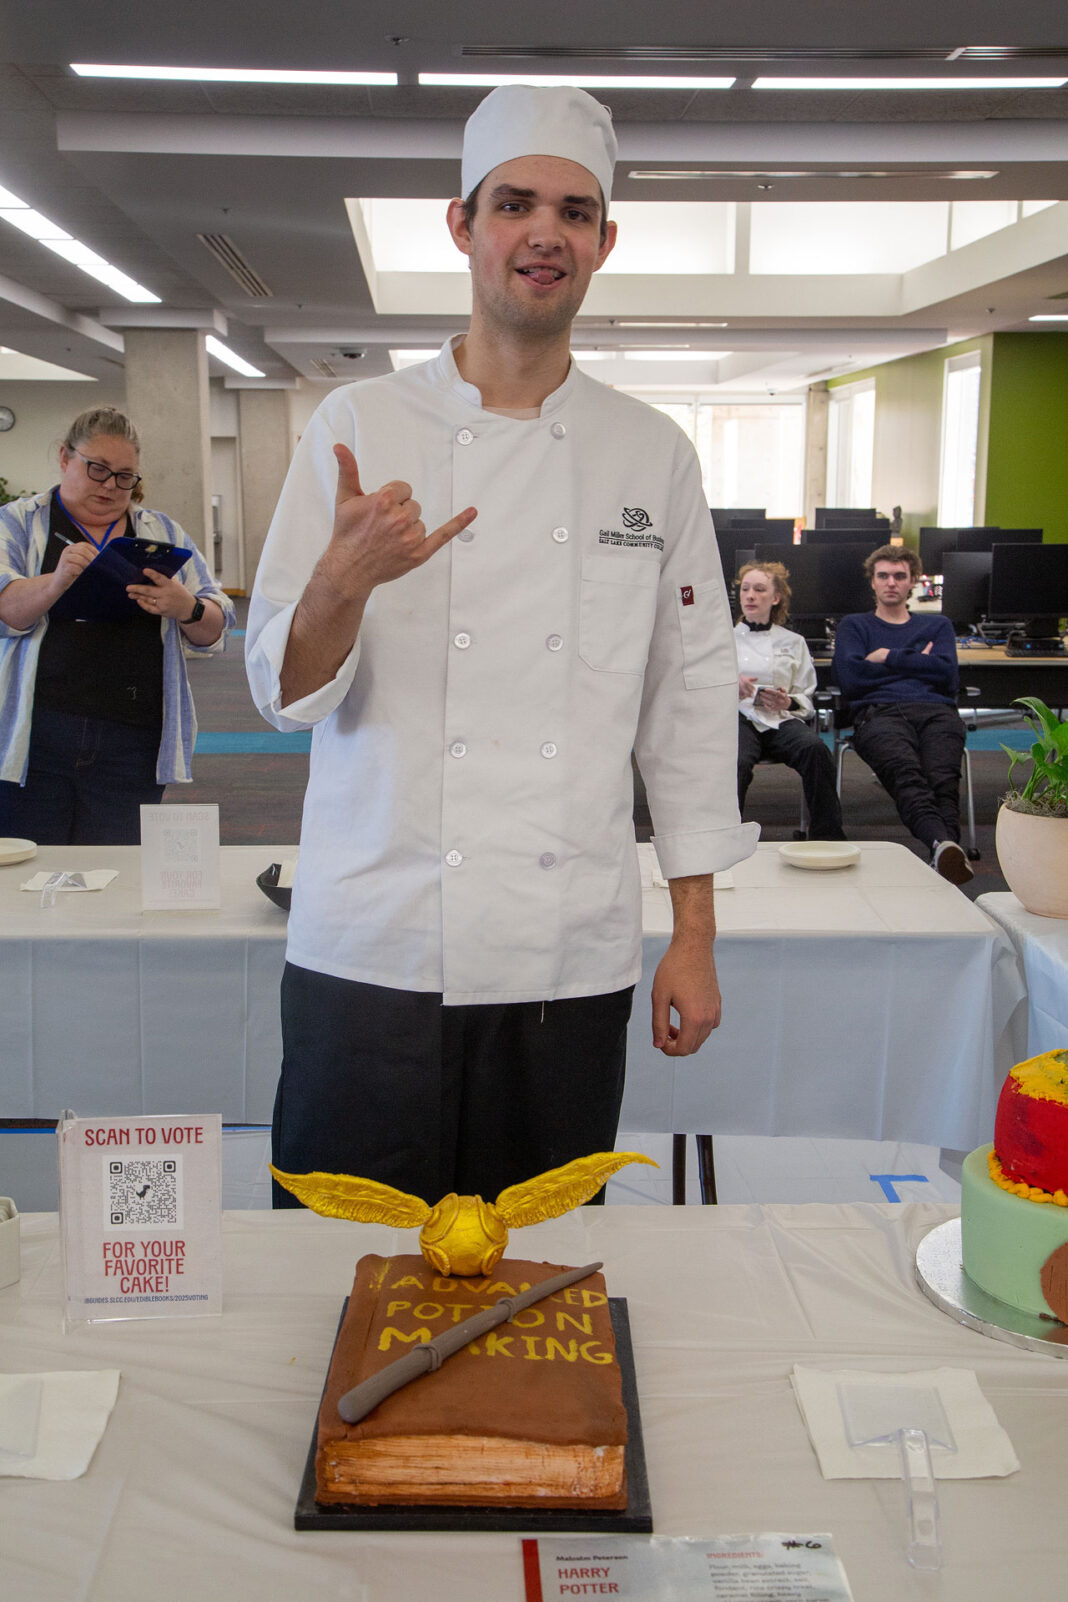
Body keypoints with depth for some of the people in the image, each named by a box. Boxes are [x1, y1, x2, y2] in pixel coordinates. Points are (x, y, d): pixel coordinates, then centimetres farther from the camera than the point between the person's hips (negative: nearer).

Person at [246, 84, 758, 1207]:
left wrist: (694, 939, 6)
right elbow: (285, 691, 0)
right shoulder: (359, 425, 2)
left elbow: (689, 703, 8)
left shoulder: (653, 455, 7)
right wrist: (346, 579, -21)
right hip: (372, 952, -1)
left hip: (572, 964, 2)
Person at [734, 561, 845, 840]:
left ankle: (828, 840, -31)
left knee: (815, 749, -35)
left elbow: (806, 700, 20)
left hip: (780, 720, 1)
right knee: (737, 761, -39)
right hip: (737, 715, -1)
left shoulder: (793, 642, 25)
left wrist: (788, 703, -5)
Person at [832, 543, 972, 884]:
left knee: (943, 776, -34)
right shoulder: (854, 625, 29)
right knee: (906, 772, -38)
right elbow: (849, 678, 8)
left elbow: (947, 673, 12)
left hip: (936, 711, 2)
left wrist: (890, 658, 10)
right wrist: (918, 664, 14)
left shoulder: (938, 626, 33)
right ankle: (942, 843, -61)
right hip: (878, 712, -2)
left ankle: (945, 854, -55)